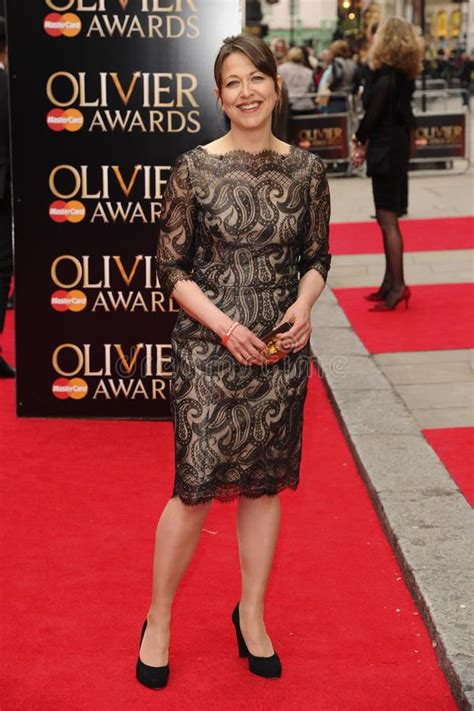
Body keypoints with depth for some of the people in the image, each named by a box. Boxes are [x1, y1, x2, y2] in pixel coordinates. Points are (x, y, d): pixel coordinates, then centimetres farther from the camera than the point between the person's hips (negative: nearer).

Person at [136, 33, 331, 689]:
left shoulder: (306, 169, 2)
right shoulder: (195, 169, -6)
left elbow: (318, 257, 10)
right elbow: (170, 267, -4)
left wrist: (304, 304, -10)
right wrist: (224, 324, -15)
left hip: (281, 349, 3)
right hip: (208, 348, -3)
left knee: (264, 483, 12)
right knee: (197, 488, -1)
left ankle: (252, 616, 30)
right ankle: (158, 621, 19)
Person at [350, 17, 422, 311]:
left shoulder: (386, 76, -16)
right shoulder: (404, 76, 11)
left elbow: (373, 114, -15)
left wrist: (360, 141, 2)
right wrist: (365, 144, 8)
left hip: (386, 150, -9)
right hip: (397, 146, 9)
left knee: (388, 220, -7)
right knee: (387, 218, 14)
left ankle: (398, 285, -5)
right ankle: (390, 283, 21)